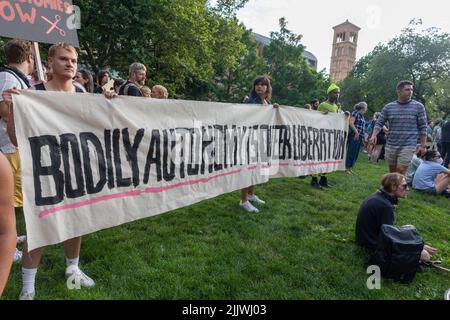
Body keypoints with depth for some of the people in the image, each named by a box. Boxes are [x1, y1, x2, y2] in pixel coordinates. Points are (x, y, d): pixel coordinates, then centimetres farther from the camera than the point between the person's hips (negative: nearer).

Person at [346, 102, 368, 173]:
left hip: (360, 137, 9)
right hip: (354, 136, -9)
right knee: (351, 152, -8)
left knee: (356, 153, 9)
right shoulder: (355, 113, -5)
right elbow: (351, 123, -16)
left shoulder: (362, 116, 20)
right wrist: (356, 132, -22)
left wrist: (363, 136, 17)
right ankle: (347, 168, -2)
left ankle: (350, 167, 14)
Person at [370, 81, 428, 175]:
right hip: (390, 146, 3)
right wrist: (374, 135, -13)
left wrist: (423, 145, -2)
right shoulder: (388, 107, 4)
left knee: (401, 172, -9)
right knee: (392, 172, 12)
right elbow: (379, 123, 5)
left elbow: (423, 127, 1)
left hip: (408, 146, -3)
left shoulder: (418, 106, 0)